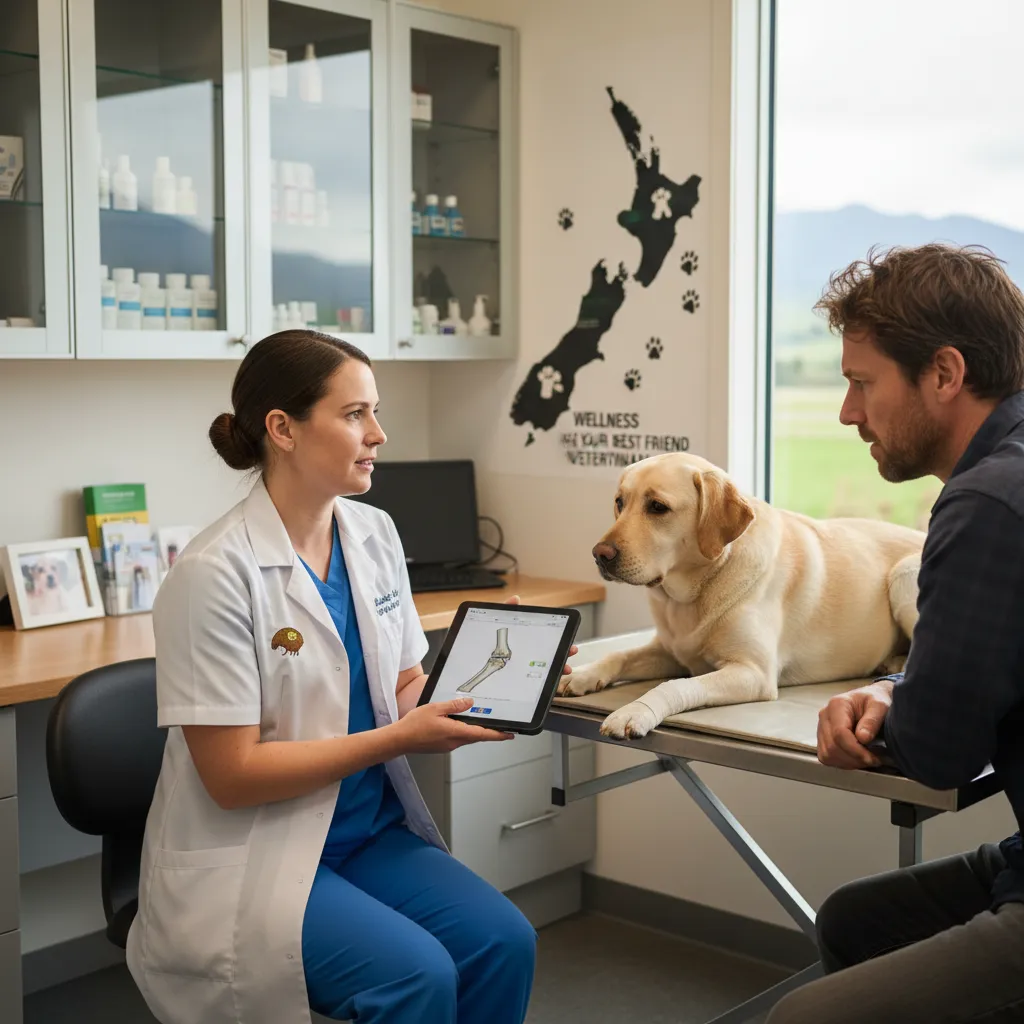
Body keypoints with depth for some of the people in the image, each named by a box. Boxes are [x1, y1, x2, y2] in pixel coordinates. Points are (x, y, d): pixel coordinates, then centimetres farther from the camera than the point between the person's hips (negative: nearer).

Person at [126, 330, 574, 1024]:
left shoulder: (375, 535, 4)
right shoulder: (216, 574, -18)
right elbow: (232, 775, -17)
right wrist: (396, 737, -20)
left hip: (370, 829, 6)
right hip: (252, 858, -6)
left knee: (505, 943, -15)